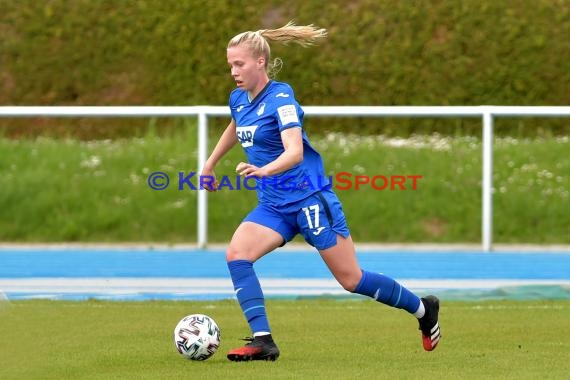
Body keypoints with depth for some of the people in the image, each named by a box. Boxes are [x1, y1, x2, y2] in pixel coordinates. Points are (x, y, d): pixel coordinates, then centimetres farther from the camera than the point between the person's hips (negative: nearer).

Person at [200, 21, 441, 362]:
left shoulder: (280, 97, -17)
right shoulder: (238, 99, 6)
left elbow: (295, 152, -31)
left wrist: (263, 170, -49)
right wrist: (210, 164, 39)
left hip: (309, 200, -7)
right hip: (273, 205, 7)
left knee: (351, 279, 0)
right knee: (236, 253, -18)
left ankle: (423, 309, 23)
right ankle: (263, 341, -21)